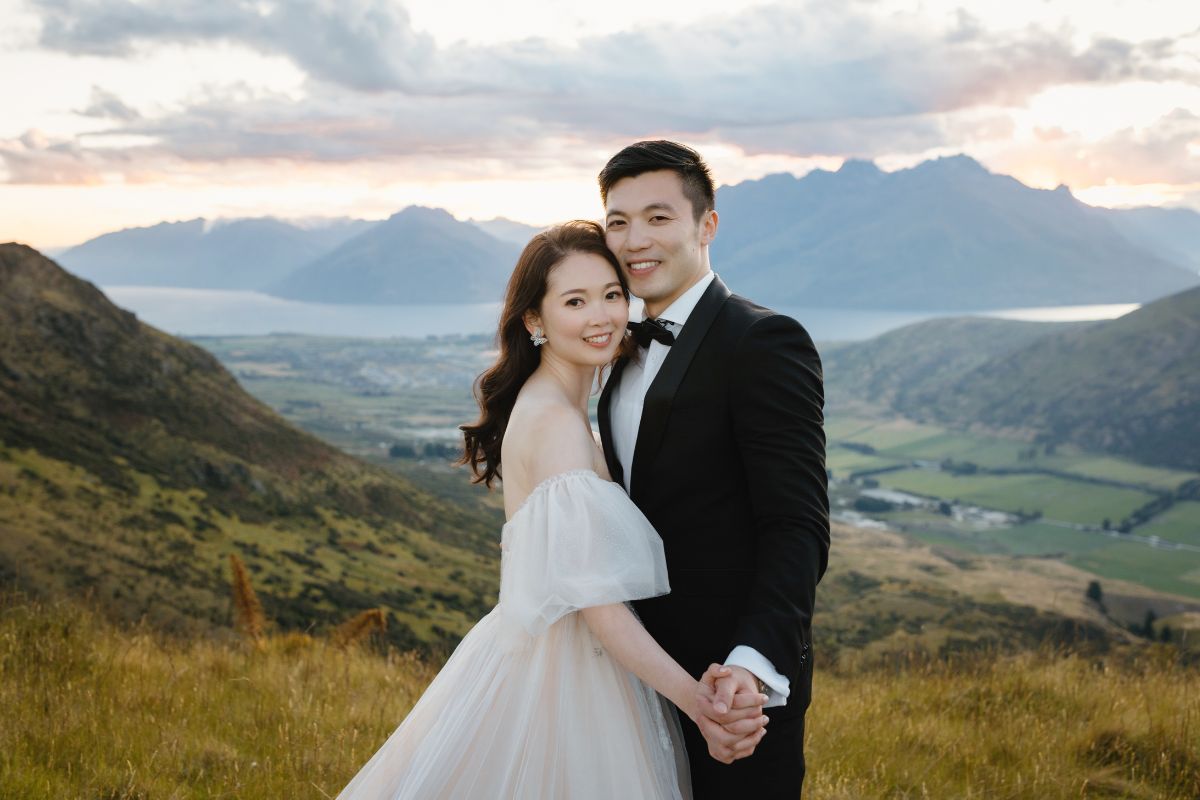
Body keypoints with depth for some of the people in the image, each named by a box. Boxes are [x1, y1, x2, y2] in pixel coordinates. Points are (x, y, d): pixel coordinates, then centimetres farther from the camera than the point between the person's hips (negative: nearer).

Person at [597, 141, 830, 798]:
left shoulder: (765, 342, -15)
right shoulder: (631, 348, 11)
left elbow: (798, 527, -21)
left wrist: (755, 663, -34)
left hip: (737, 684, -7)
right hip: (649, 678, 8)